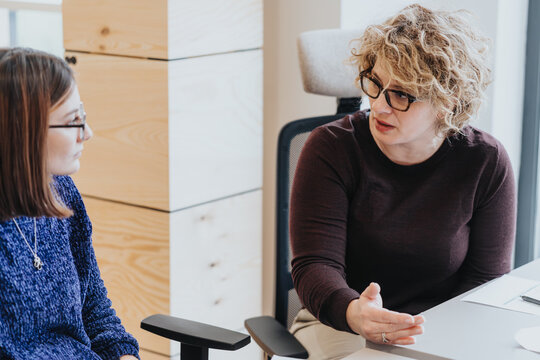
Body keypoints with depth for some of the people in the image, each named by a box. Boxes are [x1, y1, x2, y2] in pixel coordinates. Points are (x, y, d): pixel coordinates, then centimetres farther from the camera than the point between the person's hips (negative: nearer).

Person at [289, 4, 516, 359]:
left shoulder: (487, 162, -4)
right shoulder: (331, 148, -8)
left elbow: (486, 280, 0)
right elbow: (315, 264, -14)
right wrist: (353, 313, -36)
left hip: (445, 331, 3)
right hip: (338, 324, -2)